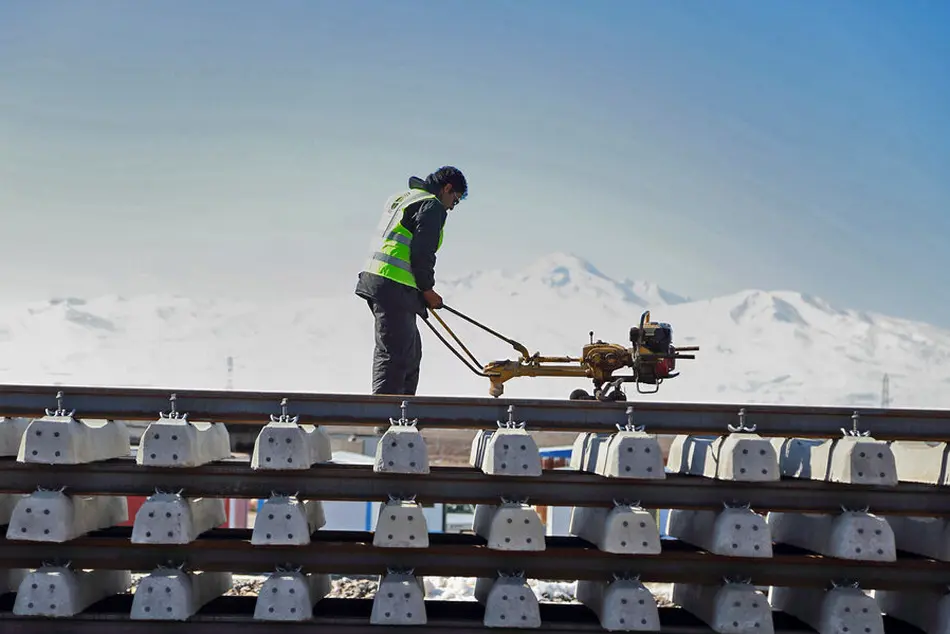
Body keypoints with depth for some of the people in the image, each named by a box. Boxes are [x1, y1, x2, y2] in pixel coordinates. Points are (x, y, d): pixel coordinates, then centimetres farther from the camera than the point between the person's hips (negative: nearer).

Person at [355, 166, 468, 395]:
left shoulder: (400, 198, 23)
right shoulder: (432, 206, -7)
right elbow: (422, 253, -16)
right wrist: (427, 290, -3)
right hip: (394, 288, -10)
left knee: (411, 351, 18)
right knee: (395, 355, -11)